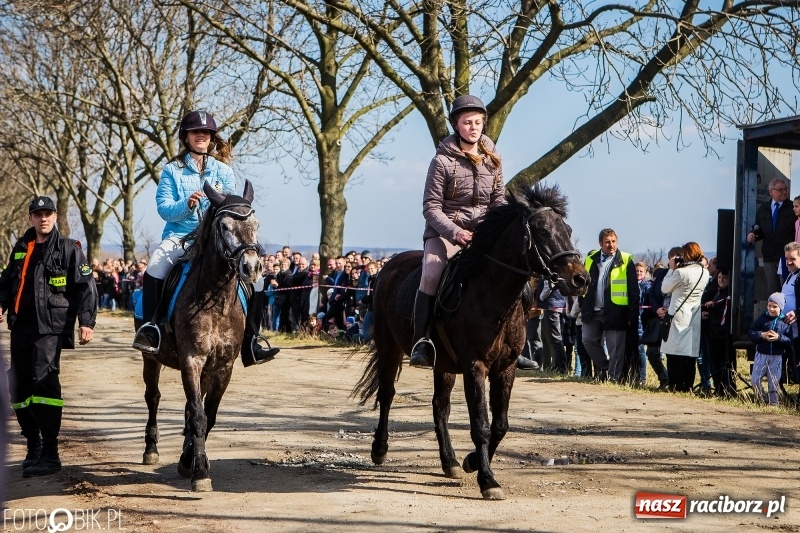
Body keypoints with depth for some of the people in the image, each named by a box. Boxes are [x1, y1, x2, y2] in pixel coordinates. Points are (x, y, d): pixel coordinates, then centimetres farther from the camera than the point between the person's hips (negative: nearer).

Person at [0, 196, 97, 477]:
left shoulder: (69, 249, 1)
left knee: (43, 380, -18)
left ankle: (50, 454, -15)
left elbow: (86, 287, -4)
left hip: (50, 327, -6)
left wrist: (86, 322, -14)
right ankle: (33, 448, 22)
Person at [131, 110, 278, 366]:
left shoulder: (223, 171, 11)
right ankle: (150, 328, -22)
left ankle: (251, 346, -4)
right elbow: (164, 209, -6)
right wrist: (186, 205, -25)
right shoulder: (173, 170, 4)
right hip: (180, 235, -2)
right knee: (154, 269, -34)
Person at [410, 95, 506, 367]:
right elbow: (431, 207, -9)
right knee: (432, 274, -29)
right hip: (444, 231, -4)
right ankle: (420, 342, -23)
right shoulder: (443, 161, -7)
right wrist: (455, 233, -22)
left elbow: (499, 199, 10)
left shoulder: (492, 160, 7)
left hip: (482, 231, 4)